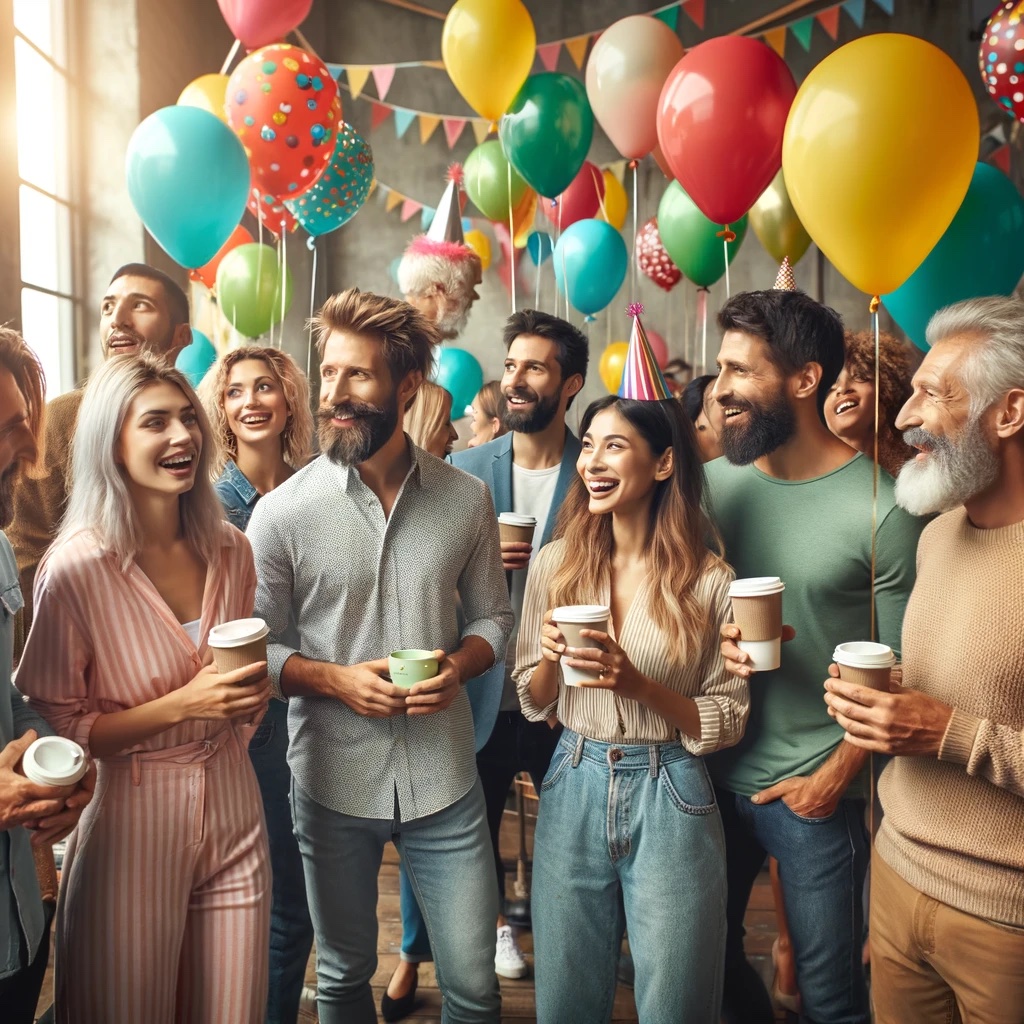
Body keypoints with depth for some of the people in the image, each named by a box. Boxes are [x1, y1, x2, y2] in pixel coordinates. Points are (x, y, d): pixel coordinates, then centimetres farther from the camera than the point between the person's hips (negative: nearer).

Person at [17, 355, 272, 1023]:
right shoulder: (77, 568, -14)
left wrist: (254, 689, -3)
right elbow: (57, 729, -10)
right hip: (134, 824, -4)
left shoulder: (230, 550, 2)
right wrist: (181, 705, -20)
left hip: (234, 812, 5)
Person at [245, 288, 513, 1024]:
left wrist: (459, 665, -13)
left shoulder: (467, 501, -4)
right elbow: (258, 647, -2)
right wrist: (334, 679, -19)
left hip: (444, 778, 1)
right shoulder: (282, 512, -9)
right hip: (332, 781, -1)